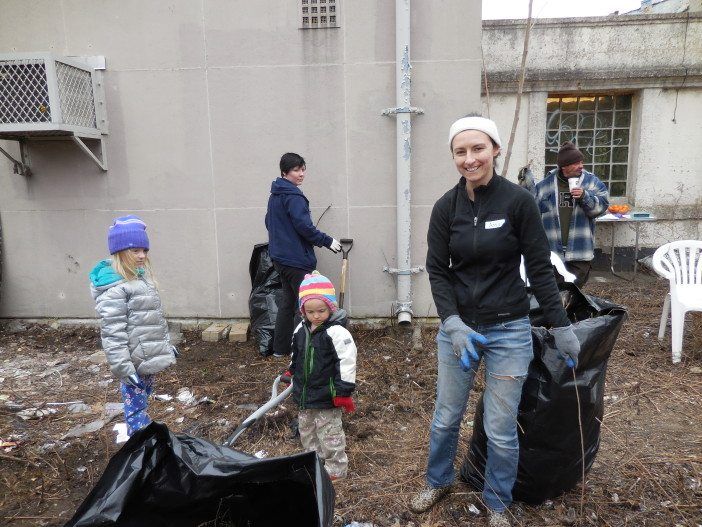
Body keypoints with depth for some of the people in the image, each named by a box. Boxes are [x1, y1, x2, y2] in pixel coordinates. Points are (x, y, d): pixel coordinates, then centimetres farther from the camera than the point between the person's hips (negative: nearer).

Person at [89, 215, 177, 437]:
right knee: (136, 408, 0)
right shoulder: (113, 288, -20)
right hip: (134, 364, -9)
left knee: (143, 401, 22)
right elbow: (113, 333, -23)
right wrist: (123, 368, -24)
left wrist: (167, 344, 23)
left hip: (149, 358, 9)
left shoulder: (140, 276, 10)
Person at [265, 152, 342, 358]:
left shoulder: (275, 195, 14)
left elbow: (270, 222, 23)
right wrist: (327, 241, -11)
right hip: (297, 259, -10)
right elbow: (304, 226, -21)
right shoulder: (293, 196, -16)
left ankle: (281, 348, 23)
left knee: (288, 300, 16)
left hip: (280, 256, 10)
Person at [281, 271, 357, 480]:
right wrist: (290, 373, 23)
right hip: (304, 393, 8)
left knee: (329, 433, 5)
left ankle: (336, 468, 22)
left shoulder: (336, 332, -20)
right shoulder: (301, 329, 2)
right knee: (306, 429, 21)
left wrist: (344, 391, -21)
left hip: (327, 396, -7)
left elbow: (346, 362, -21)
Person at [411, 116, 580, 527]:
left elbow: (540, 268, -6)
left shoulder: (519, 201, -10)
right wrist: (452, 324, -13)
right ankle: (439, 482, 43)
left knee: (501, 430, 8)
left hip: (509, 330, -2)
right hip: (457, 327, 3)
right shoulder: (446, 207, -3)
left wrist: (562, 326, -6)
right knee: (446, 418, 16)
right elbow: (437, 270, -2)